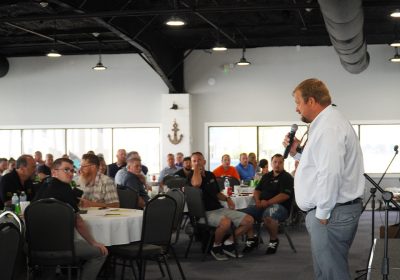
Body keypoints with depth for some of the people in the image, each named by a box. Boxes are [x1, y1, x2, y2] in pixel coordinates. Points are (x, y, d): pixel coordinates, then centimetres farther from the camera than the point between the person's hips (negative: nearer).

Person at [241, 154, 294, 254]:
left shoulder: (287, 177, 0)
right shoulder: (266, 176, 22)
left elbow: (285, 195, -14)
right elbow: (257, 190, 21)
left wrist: (268, 202, -20)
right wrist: (257, 200, -3)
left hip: (281, 207, -7)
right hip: (263, 206, 7)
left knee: (268, 214, -40)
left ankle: (274, 240, -14)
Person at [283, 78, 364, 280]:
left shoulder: (328, 127, -18)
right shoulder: (326, 123, 17)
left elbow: (330, 173, -26)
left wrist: (322, 213, -20)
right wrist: (297, 152, 10)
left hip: (332, 212, -11)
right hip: (332, 209, 11)